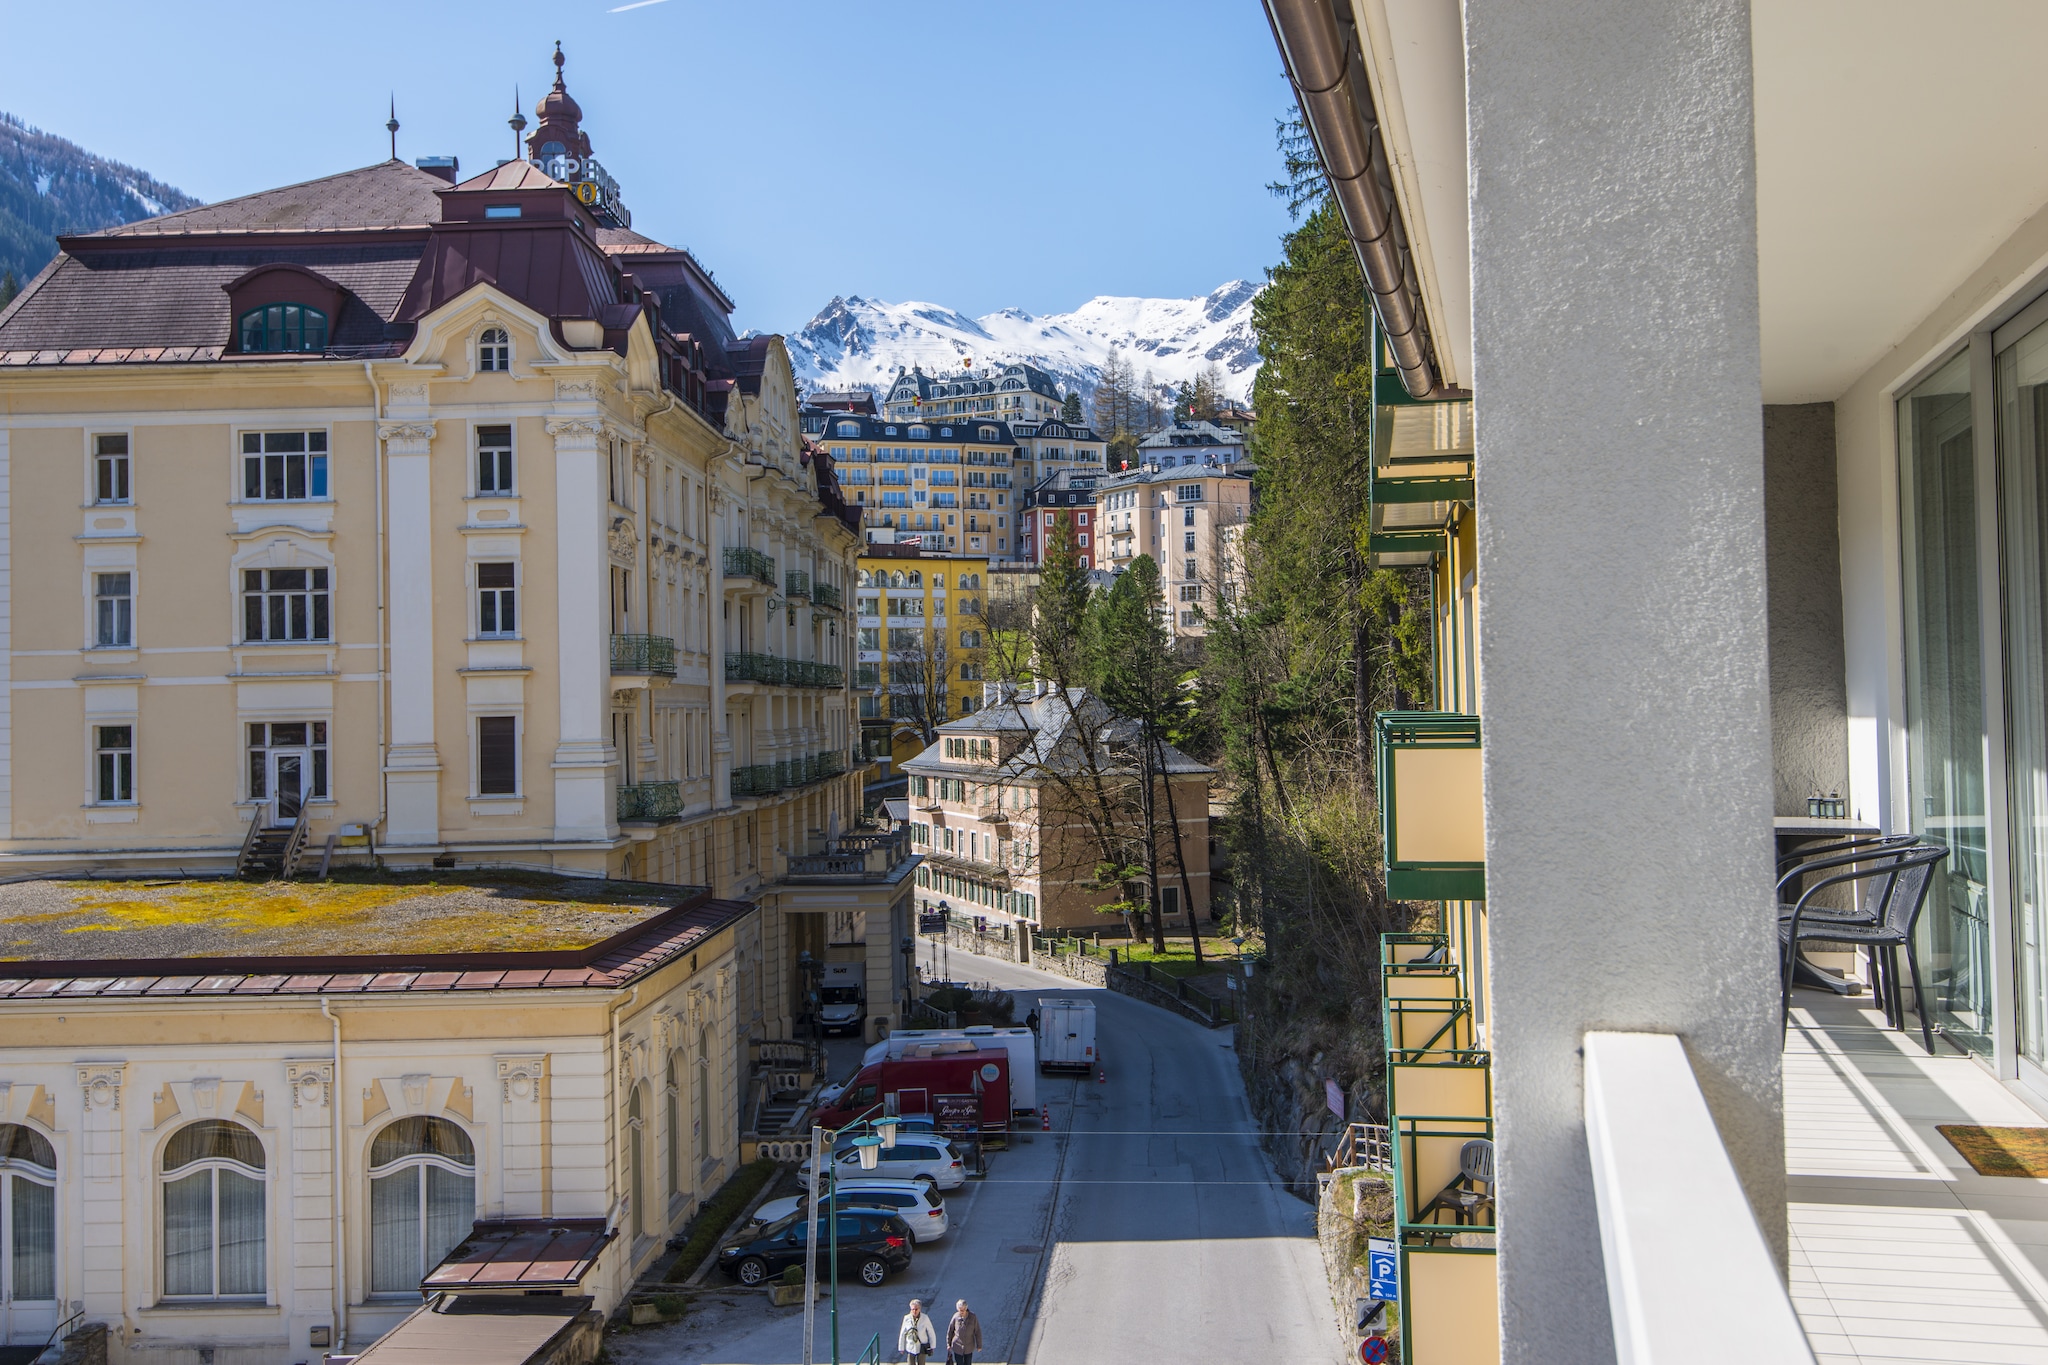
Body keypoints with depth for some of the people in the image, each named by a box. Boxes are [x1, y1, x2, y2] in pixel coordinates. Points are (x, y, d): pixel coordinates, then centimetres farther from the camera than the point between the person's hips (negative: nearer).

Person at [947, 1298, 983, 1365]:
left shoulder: (973, 1317, -13)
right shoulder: (956, 1316, -13)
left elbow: (977, 1331, -4)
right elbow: (950, 1331, 0)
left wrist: (979, 1345, 0)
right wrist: (948, 1344, 5)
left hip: (969, 1348, 1)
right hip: (957, 1347, 0)